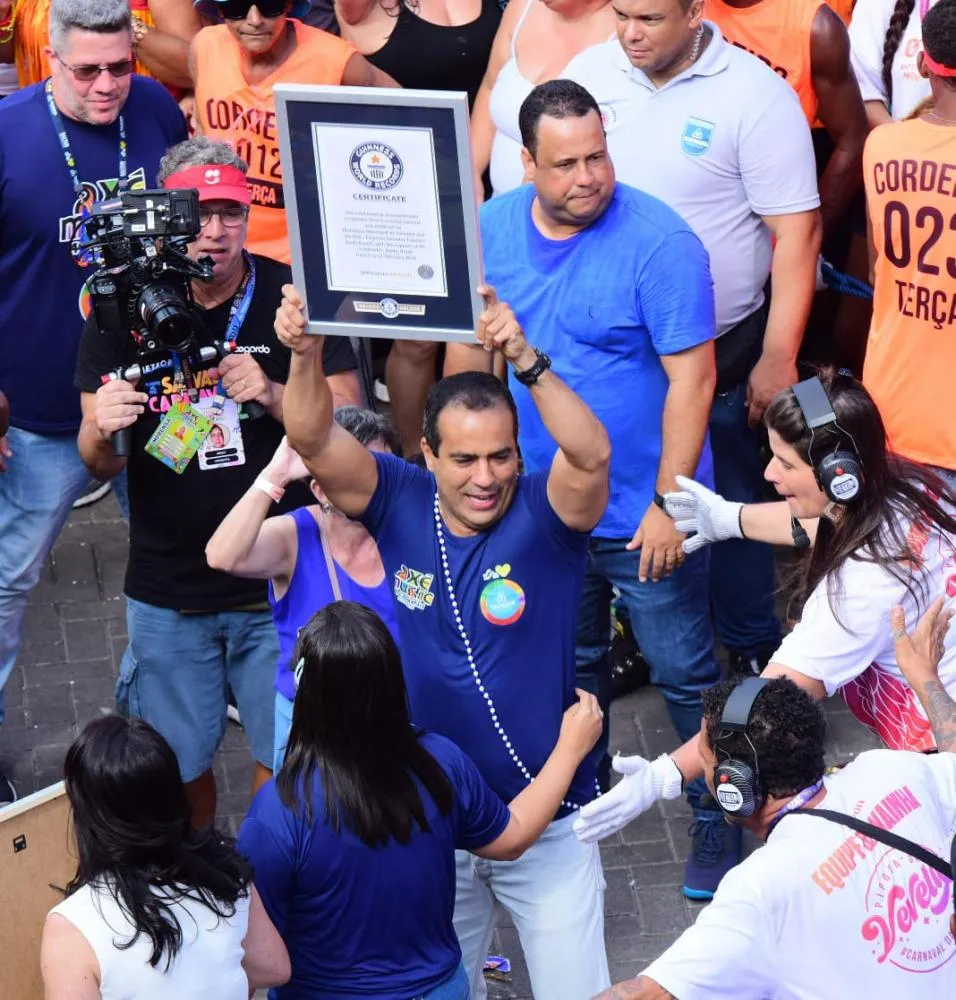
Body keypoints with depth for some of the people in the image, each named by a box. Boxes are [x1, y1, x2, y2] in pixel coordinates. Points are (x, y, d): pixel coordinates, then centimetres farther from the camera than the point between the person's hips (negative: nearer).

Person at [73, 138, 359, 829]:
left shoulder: (292, 297, -8)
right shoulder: (125, 310, -4)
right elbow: (101, 465, 0)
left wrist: (274, 396, -24)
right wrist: (103, 432, -24)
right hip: (167, 586, 2)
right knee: (178, 764, 13)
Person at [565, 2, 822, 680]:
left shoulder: (755, 95, -16)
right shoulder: (591, 73, -2)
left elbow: (796, 232, -14)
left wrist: (778, 359, -15)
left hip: (719, 346, -4)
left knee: (729, 503, 8)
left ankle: (754, 649, 27)